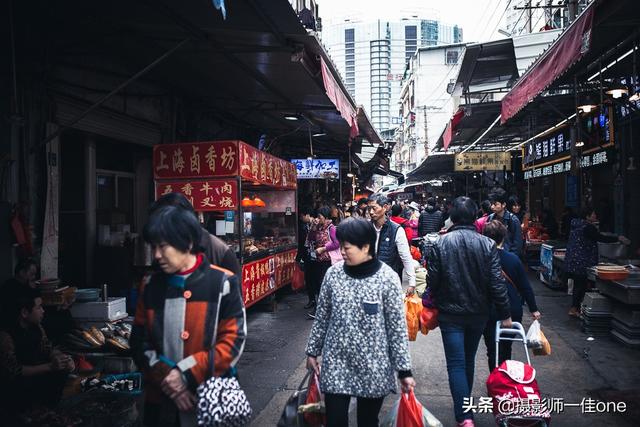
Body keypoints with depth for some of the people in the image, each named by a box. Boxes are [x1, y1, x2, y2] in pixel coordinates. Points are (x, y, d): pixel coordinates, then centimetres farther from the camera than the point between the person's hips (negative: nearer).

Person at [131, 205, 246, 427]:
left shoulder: (222, 283, -9)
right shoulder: (151, 287, 3)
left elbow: (233, 341, -11)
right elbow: (140, 343, 5)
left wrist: (187, 375, -16)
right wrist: (166, 377, -10)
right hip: (161, 402, 3)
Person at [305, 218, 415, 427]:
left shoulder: (387, 278, -12)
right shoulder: (333, 273, -4)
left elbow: (397, 327, -8)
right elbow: (322, 317, 7)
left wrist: (404, 370, -6)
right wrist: (312, 351, 11)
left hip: (373, 366, -2)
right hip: (336, 362, 2)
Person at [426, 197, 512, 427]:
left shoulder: (440, 244, -12)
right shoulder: (487, 244, -8)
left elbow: (433, 280, -8)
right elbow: (497, 283, -8)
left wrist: (434, 304, 11)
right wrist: (504, 314, 1)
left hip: (450, 313, -3)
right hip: (479, 313, 3)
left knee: (456, 363, 0)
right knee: (469, 360, 20)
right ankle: (465, 404, 38)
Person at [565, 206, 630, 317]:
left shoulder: (576, 225, 12)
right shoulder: (588, 227, -16)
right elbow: (601, 238, -16)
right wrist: (618, 238, -7)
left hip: (571, 261, 10)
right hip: (582, 262, -10)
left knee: (577, 284, 15)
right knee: (581, 285, -2)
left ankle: (575, 308, 20)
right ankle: (574, 309, 2)